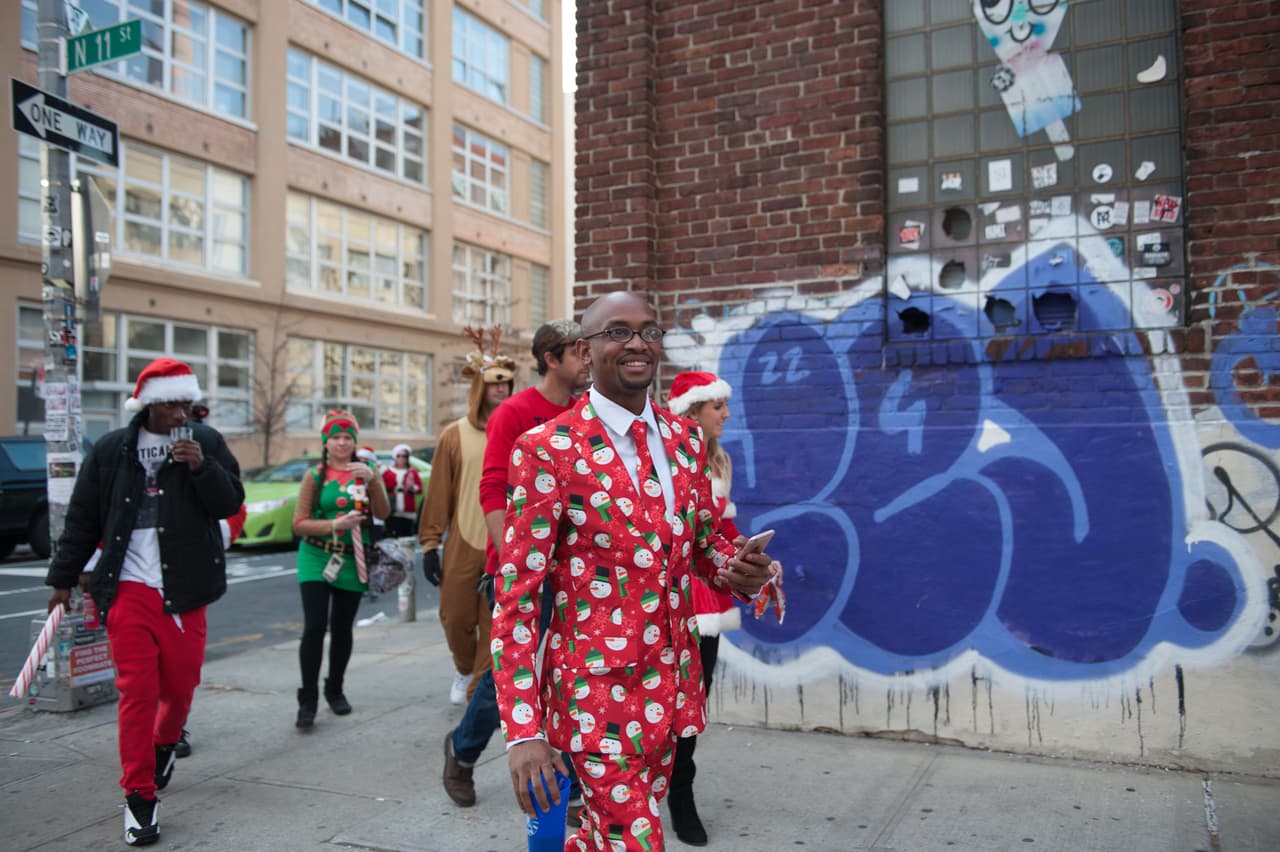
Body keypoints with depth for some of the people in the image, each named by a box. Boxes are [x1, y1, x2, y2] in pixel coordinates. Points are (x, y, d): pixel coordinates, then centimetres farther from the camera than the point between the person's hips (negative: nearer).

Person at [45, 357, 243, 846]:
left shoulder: (206, 442, 2)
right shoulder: (111, 450, 4)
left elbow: (231, 503, -4)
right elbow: (82, 519, 9)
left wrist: (201, 466, -20)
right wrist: (63, 579, 11)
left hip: (184, 592, 1)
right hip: (128, 590, -1)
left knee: (181, 686, 10)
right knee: (136, 691, -3)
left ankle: (165, 743, 43)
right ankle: (140, 797, 6)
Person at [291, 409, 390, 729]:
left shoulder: (364, 472, 4)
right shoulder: (315, 475, -1)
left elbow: (383, 513, -5)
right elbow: (299, 523, -5)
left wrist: (373, 480, -18)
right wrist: (335, 525, -19)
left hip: (352, 561, 2)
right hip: (316, 558, -2)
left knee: (342, 629, 10)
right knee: (314, 627, -11)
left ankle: (334, 690, 28)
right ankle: (308, 700, -3)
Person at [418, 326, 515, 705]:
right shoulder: (454, 435, 1)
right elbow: (438, 494, 2)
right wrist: (430, 545, 0)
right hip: (462, 545, 0)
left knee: (495, 625, 3)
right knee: (456, 618, 10)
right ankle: (464, 670, 39)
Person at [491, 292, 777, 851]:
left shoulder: (685, 440, 4)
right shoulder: (547, 449, -14)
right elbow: (516, 595, -14)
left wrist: (740, 570, -8)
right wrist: (523, 731, -19)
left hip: (673, 686, 6)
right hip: (598, 690, -6)